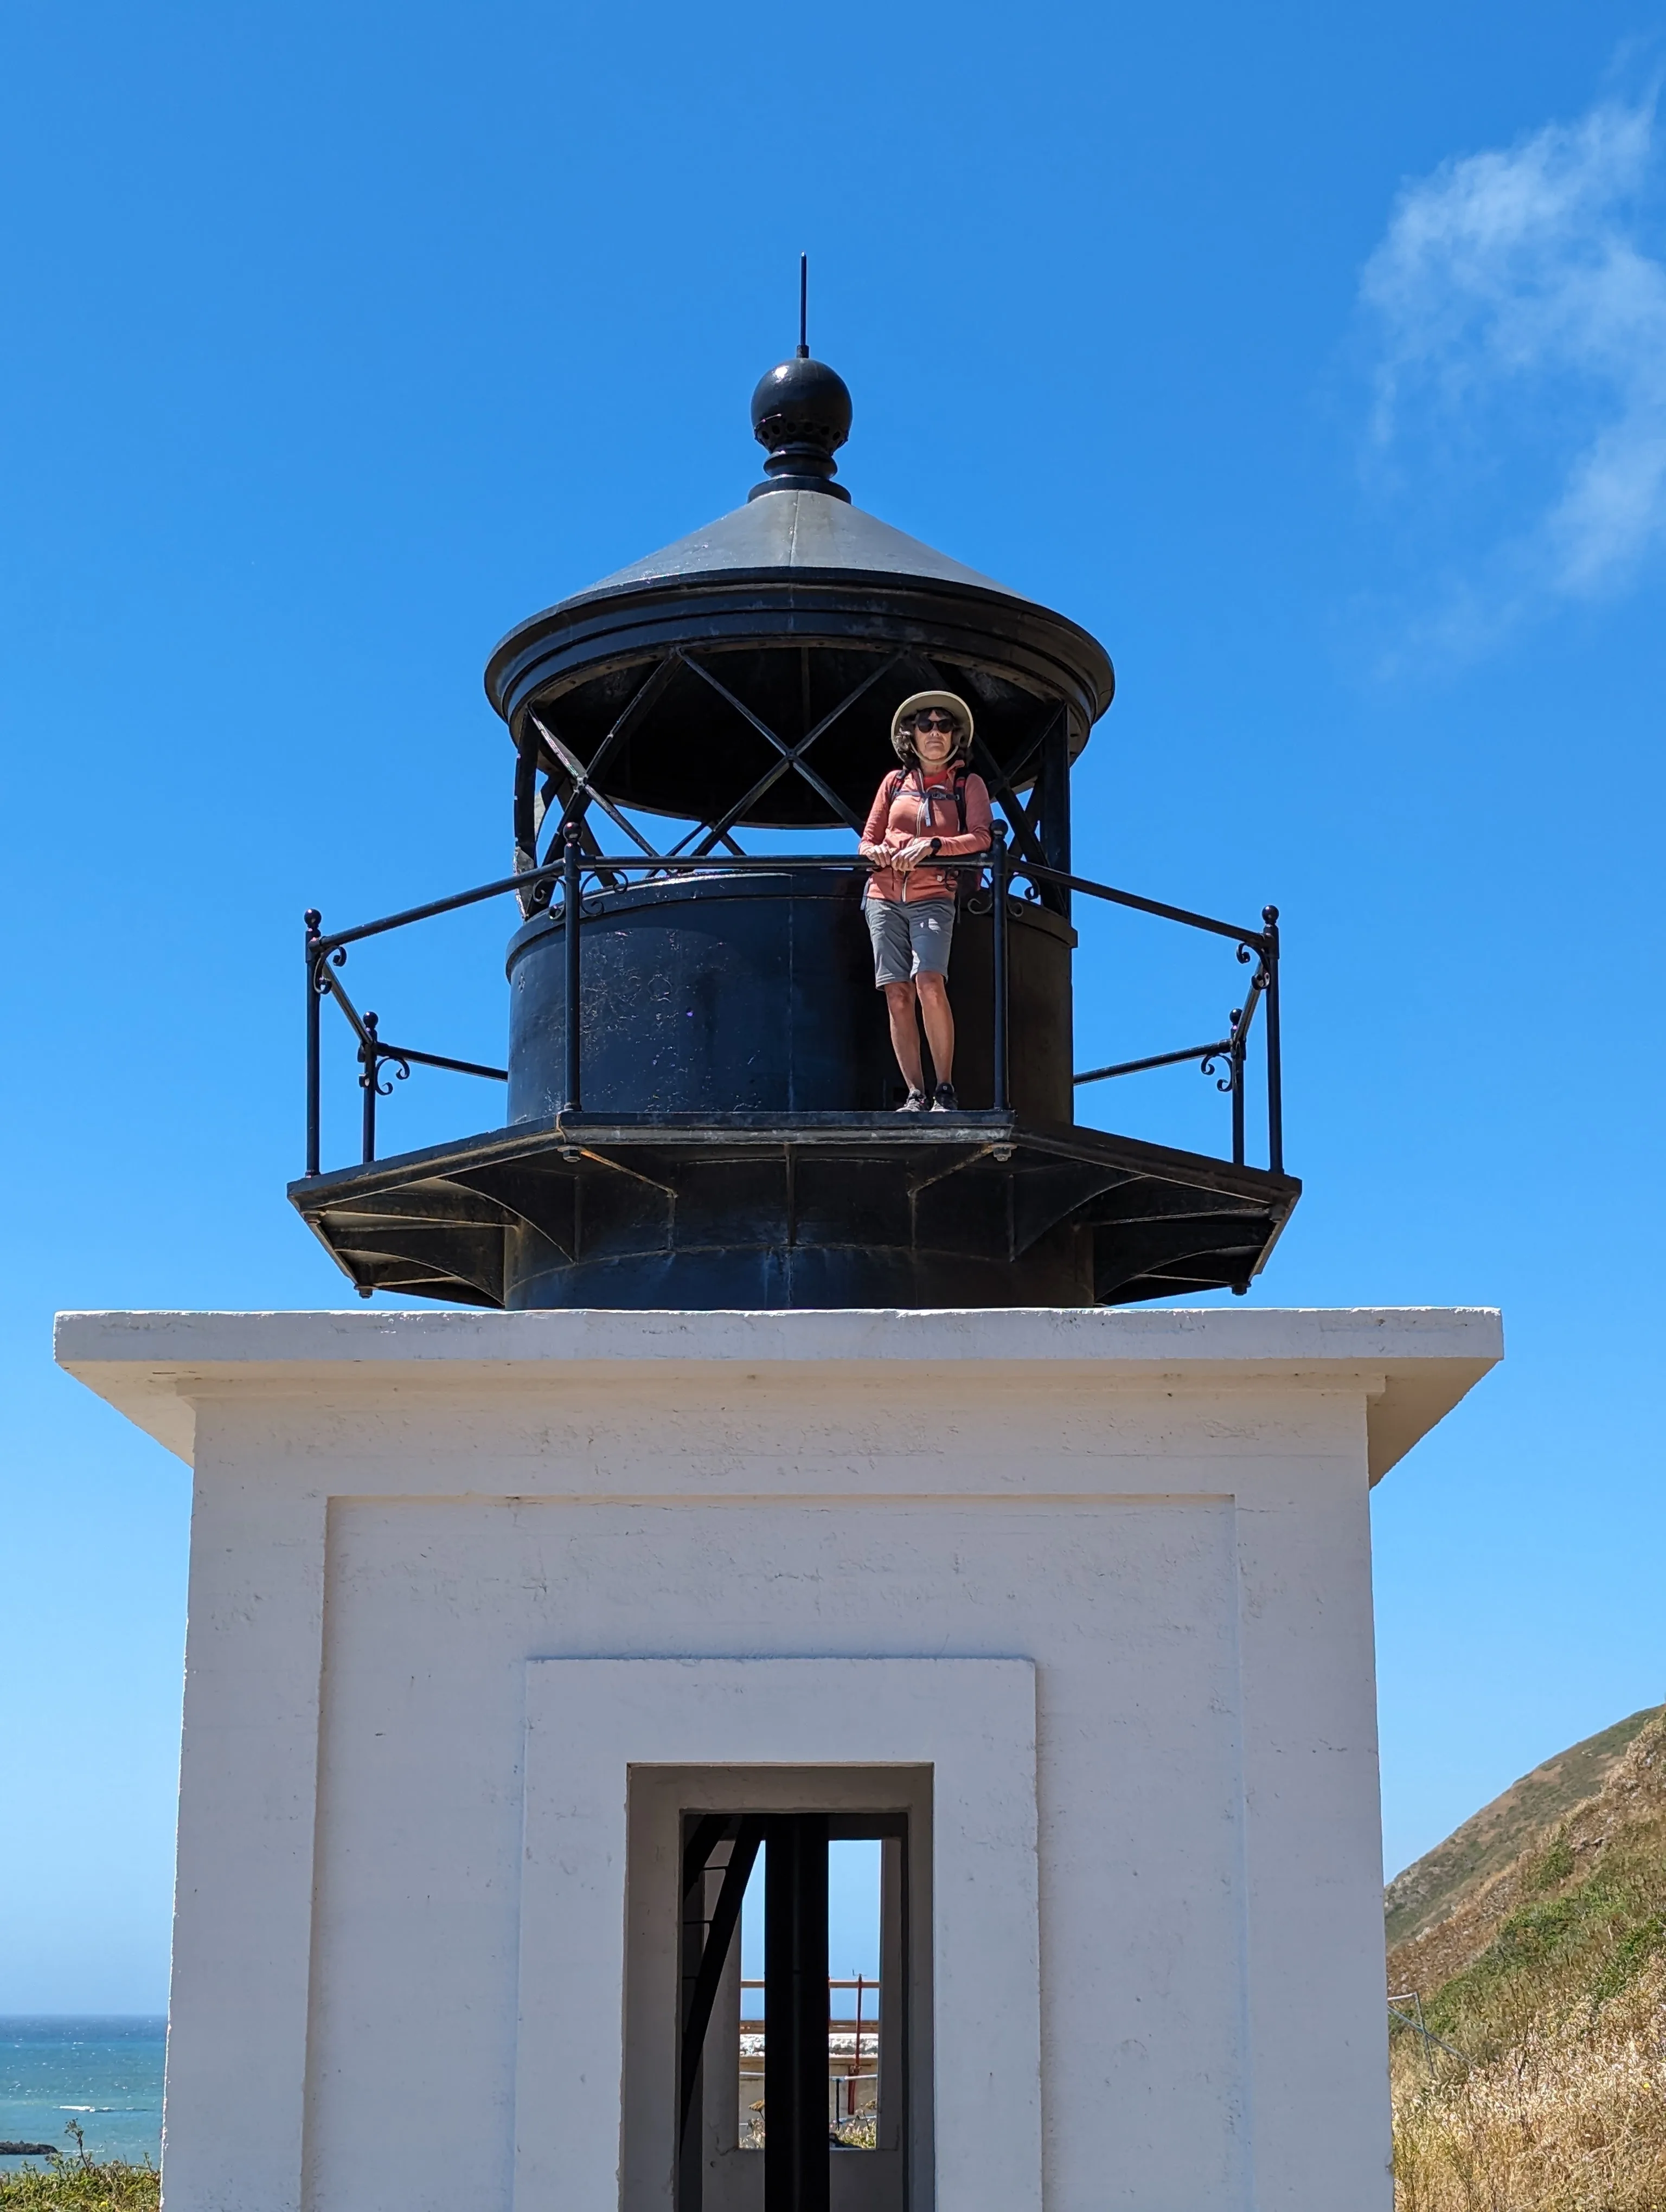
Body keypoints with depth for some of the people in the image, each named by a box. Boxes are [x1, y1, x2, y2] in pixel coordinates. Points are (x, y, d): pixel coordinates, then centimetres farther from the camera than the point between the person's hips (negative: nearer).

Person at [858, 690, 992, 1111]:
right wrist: (876, 851, -5)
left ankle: (945, 1091, -16)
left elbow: (980, 837, -3)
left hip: (933, 897, -3)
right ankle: (915, 1095, -5)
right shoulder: (895, 781, 17)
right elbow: (867, 841, 19)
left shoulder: (968, 784, 11)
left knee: (929, 984, -23)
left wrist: (932, 845, -17)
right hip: (885, 896, 3)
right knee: (898, 995, -6)